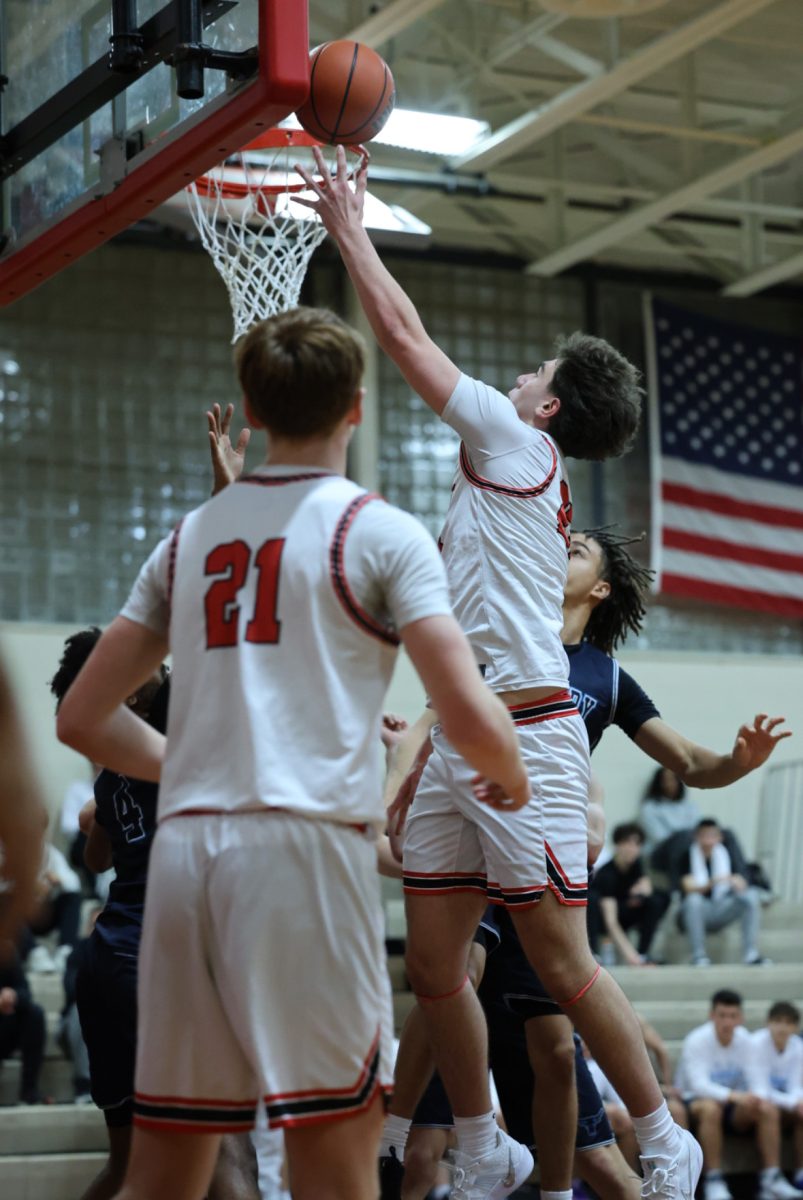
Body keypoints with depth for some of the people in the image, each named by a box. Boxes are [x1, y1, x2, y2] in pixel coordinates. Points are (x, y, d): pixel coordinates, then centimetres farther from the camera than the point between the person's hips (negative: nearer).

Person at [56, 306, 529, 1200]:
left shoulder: (189, 536, 16)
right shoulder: (378, 531, 1)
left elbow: (82, 719, 18)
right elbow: (468, 717, -8)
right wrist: (510, 779, 13)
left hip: (184, 847, 6)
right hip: (305, 839, -5)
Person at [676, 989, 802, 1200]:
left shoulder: (745, 1040, -4)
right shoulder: (696, 1041, -19)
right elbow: (698, 1084, -29)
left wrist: (753, 1097, -29)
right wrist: (733, 1096, -44)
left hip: (733, 1105, 5)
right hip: (697, 1101, -5)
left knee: (768, 1109, -22)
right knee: (710, 1108, -39)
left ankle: (771, 1180, -20)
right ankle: (714, 1181, -32)